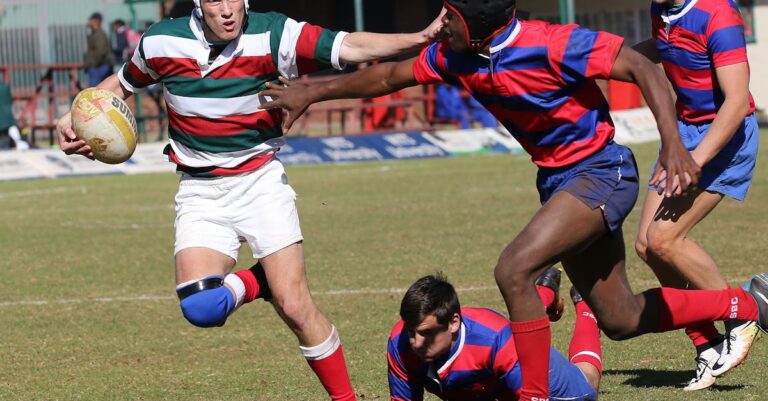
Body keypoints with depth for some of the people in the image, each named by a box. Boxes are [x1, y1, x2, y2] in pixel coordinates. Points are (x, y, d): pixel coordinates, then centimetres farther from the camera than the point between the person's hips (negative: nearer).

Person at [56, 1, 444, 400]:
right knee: (200, 307, -22)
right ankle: (257, 282, 10)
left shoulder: (273, 35, -13)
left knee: (295, 306, -12)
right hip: (201, 194, 1)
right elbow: (122, 82, 14)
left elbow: (351, 47, -21)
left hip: (261, 181, -1)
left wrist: (420, 37, -35)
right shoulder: (161, 42, -7)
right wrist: (73, 119, 0)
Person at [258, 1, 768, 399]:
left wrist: (674, 146, -33)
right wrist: (313, 92, 13)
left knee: (514, 270, -26)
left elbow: (642, 68, -24)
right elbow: (392, 76, 11)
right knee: (621, 320, 12)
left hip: (600, 172, -8)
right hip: (557, 179, 8)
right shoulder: (458, 56, -4)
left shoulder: (550, 45, -26)